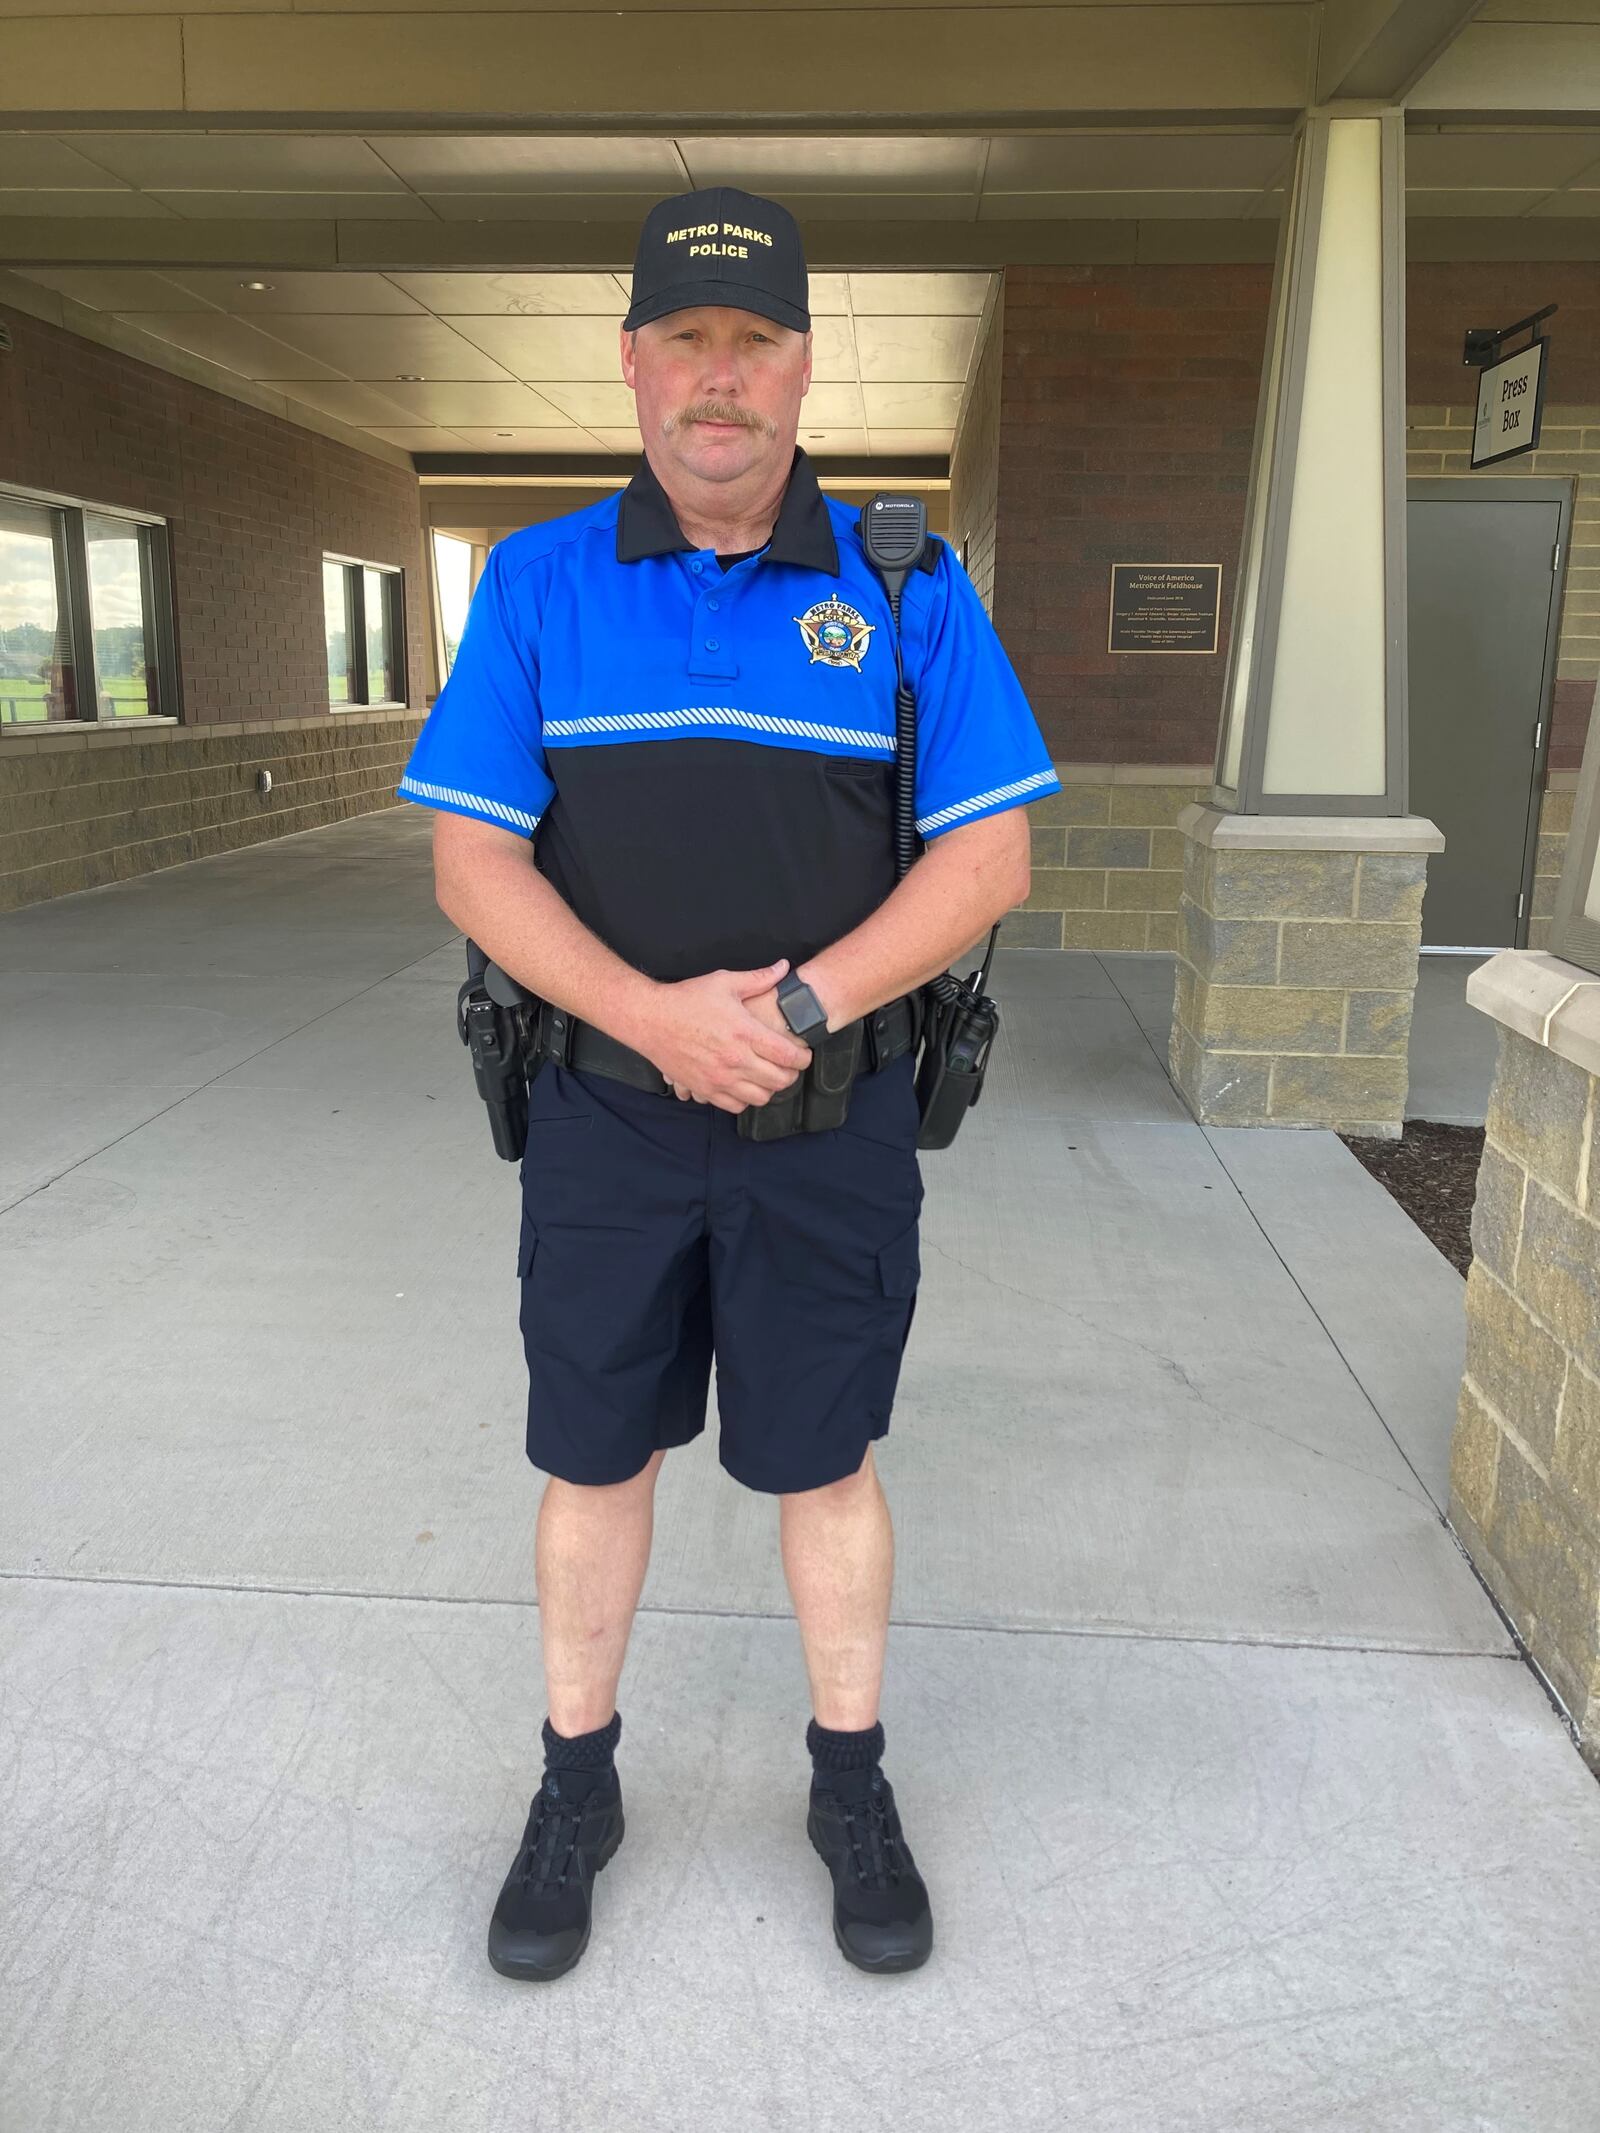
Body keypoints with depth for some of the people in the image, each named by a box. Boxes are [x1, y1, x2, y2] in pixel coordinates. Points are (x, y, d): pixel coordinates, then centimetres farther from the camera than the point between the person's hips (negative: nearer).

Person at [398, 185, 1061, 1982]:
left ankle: (852, 1788, 36)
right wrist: (659, 1015, -20)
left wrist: (797, 1007, -19)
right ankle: (575, 1787, 36)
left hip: (832, 1118, 0)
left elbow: (990, 857, -6)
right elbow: (472, 862, -6)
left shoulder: (907, 591, -2)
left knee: (824, 1464, 12)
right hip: (604, 1111, 1)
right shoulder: (536, 584, -1)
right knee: (592, 1458, 13)